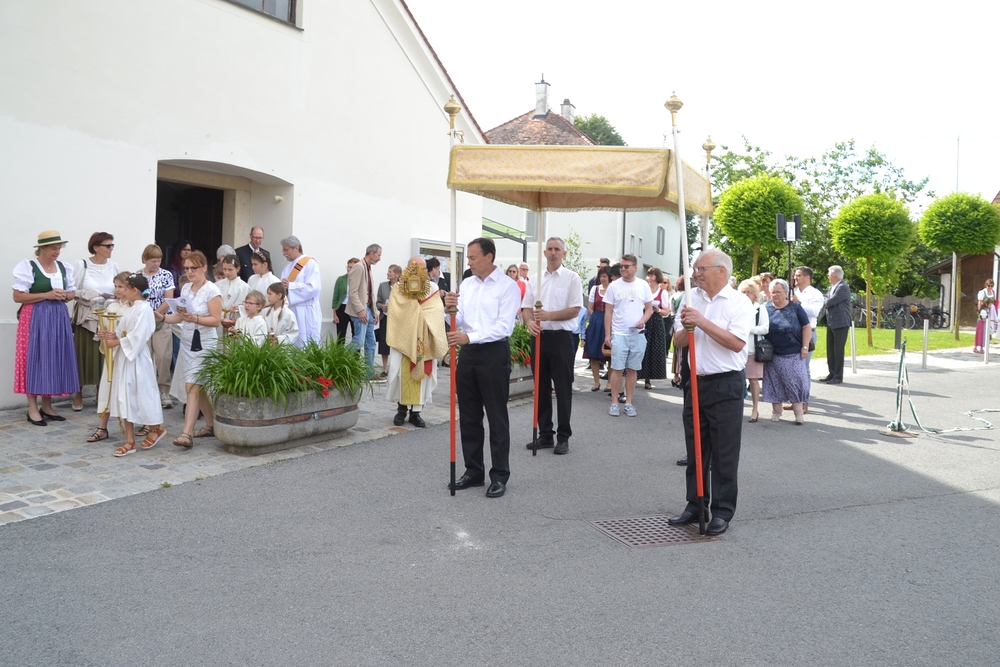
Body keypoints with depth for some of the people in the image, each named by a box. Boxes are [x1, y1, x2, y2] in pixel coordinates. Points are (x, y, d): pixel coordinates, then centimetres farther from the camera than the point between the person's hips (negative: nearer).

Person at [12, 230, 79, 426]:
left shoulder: (64, 267, 9)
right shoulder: (28, 267, -7)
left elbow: (73, 293, 16)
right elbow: (18, 296, -10)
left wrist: (64, 295, -6)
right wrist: (47, 295, -17)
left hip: (59, 318, 5)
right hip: (36, 318, -5)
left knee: (54, 359, 7)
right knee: (35, 359, -2)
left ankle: (47, 406, 18)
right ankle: (33, 408, 5)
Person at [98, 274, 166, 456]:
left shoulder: (144, 309, -14)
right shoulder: (130, 309, 13)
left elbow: (137, 337, -20)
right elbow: (124, 333, 15)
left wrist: (116, 342, -15)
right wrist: (112, 336, -3)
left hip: (137, 359, -9)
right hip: (124, 358, 9)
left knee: (141, 396, 2)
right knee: (126, 399, 7)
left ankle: (156, 428, 24)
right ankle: (130, 440, 11)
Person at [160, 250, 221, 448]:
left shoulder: (212, 290, -10)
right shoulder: (185, 288, 10)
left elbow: (216, 320, -15)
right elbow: (180, 316, 12)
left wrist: (195, 318, -27)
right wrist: (163, 317, -5)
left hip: (204, 343, -7)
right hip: (187, 342, 7)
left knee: (192, 386, -13)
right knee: (199, 387, 12)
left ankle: (187, 434, -15)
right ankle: (211, 425, 26)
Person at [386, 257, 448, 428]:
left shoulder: (433, 288, 5)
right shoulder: (398, 287, 3)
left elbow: (438, 311, -6)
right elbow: (395, 311, -9)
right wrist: (421, 311, -12)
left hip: (423, 339, 1)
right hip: (403, 337, -1)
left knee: (422, 373, 1)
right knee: (401, 372, 0)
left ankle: (416, 411, 8)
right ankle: (401, 408, 14)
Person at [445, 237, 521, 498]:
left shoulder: (508, 286, -9)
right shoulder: (466, 284, 9)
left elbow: (504, 327, -18)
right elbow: (459, 322, 8)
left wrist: (470, 337, -27)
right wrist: (451, 309, -13)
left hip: (494, 354, -6)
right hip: (468, 353, 6)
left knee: (497, 418, 2)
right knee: (469, 417, 12)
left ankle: (499, 476, 12)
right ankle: (474, 471, 25)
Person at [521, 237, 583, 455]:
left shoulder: (572, 278, -2)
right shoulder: (535, 279, 11)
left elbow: (575, 310, -9)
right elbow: (526, 308, 8)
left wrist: (550, 315, -21)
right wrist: (529, 321, -14)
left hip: (561, 338, -4)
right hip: (539, 336, 5)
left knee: (563, 389, 0)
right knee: (541, 387, 10)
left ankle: (563, 437, 9)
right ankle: (545, 434, 20)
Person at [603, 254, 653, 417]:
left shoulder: (643, 285, 4)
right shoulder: (613, 286, 0)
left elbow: (649, 308, 8)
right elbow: (608, 312, 2)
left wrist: (643, 321, -12)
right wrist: (607, 334, -3)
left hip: (638, 334, 1)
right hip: (619, 334, -1)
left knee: (632, 370, 7)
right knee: (617, 369, -2)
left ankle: (629, 403, 14)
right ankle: (614, 403, 6)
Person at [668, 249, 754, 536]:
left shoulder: (739, 303, -6)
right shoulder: (691, 299, 8)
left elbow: (737, 343, -18)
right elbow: (678, 342, 9)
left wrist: (703, 323, -20)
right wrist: (686, 328, -12)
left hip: (725, 385, -5)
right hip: (695, 382, 5)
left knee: (724, 453, 3)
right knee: (695, 450, 13)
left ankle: (722, 512, 13)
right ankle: (694, 506, 24)